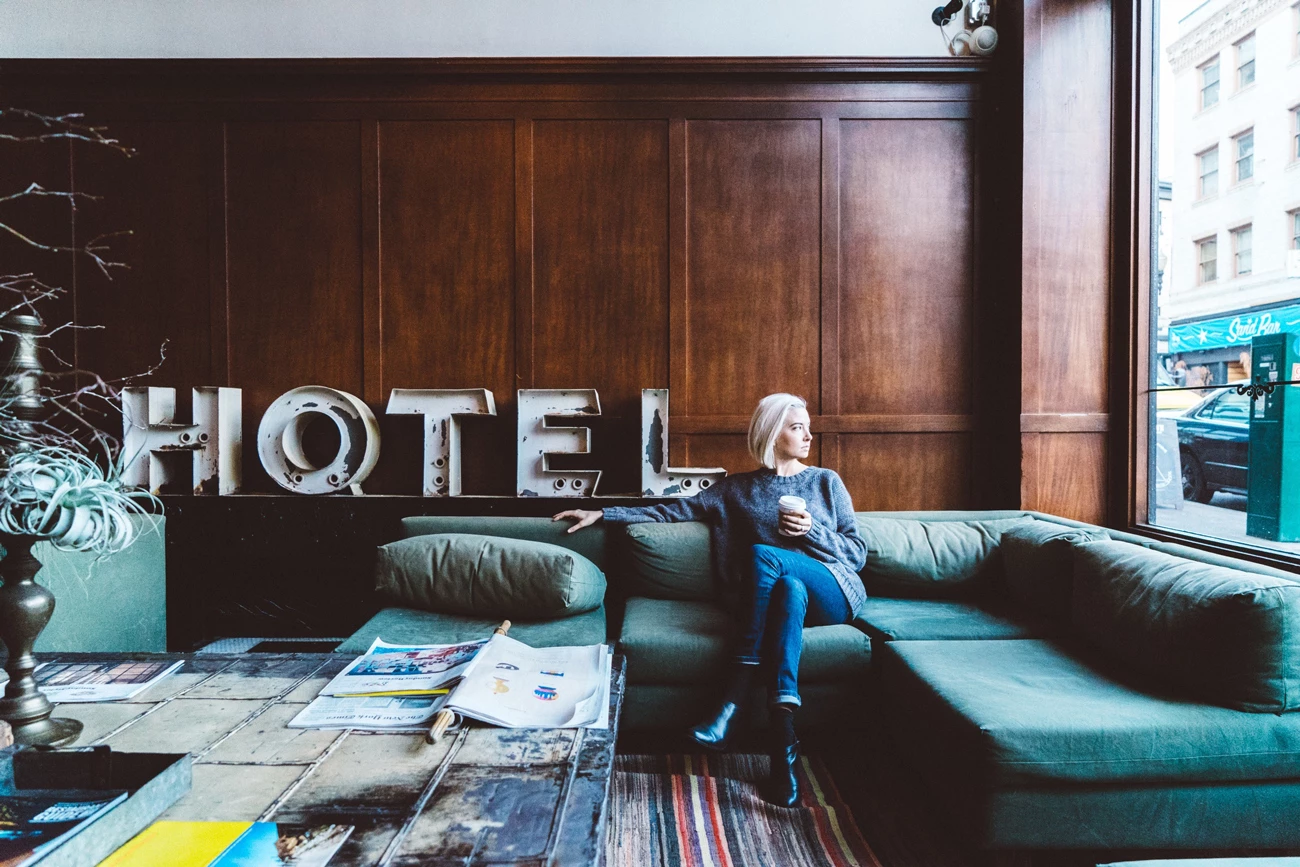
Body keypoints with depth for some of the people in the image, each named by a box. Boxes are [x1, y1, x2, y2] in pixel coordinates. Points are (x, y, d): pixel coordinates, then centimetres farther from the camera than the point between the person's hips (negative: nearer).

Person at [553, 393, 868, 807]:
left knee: (763, 555, -29)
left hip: (832, 595, -1)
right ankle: (784, 742, -43)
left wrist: (812, 531, -7)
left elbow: (858, 553, 12)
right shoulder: (737, 488, 16)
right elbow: (675, 510, 12)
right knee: (790, 587, -35)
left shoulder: (826, 482, 15)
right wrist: (603, 513, 5)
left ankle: (733, 701, -33)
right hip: (768, 595, 1)